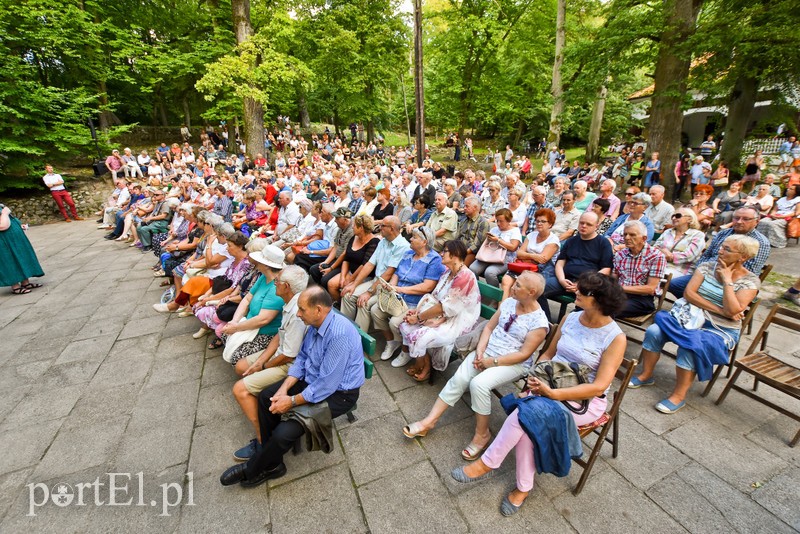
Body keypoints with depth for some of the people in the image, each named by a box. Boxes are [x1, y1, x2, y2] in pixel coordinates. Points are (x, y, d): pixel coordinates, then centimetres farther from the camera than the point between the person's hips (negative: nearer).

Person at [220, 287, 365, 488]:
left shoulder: (339, 335, -34)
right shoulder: (315, 324, -6)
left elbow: (326, 386, -28)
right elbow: (301, 358, 6)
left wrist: (292, 401, -17)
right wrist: (284, 388, -6)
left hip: (337, 393, -9)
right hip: (313, 378, 9)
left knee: (284, 432, -18)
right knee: (266, 396, 6)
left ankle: (252, 470, 15)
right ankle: (271, 463, 17)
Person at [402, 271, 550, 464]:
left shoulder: (539, 322, -14)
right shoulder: (509, 302, 3)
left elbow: (524, 354, -16)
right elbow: (489, 327, 7)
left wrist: (492, 362, -17)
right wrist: (480, 350, -7)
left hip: (512, 363, -5)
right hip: (486, 352, 5)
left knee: (479, 383, -29)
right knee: (458, 378, -15)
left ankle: (482, 434, -6)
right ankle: (429, 421, -8)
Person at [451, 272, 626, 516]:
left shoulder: (615, 338, -14)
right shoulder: (571, 318, 2)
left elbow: (599, 387, -18)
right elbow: (548, 354, 11)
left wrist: (552, 393, -26)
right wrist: (536, 379, -6)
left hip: (585, 401, -4)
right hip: (551, 386, 5)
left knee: (526, 411, -29)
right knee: (525, 417, -27)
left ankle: (486, 464, -13)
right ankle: (523, 487, -10)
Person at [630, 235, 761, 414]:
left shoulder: (750, 281, -4)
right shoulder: (707, 267, 4)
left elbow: (733, 310, -19)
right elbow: (688, 293, -7)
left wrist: (727, 279, -14)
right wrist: (719, 310, -14)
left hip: (721, 331, -3)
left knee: (690, 346, -33)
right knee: (654, 331, -21)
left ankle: (679, 396, -15)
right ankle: (646, 375, -4)